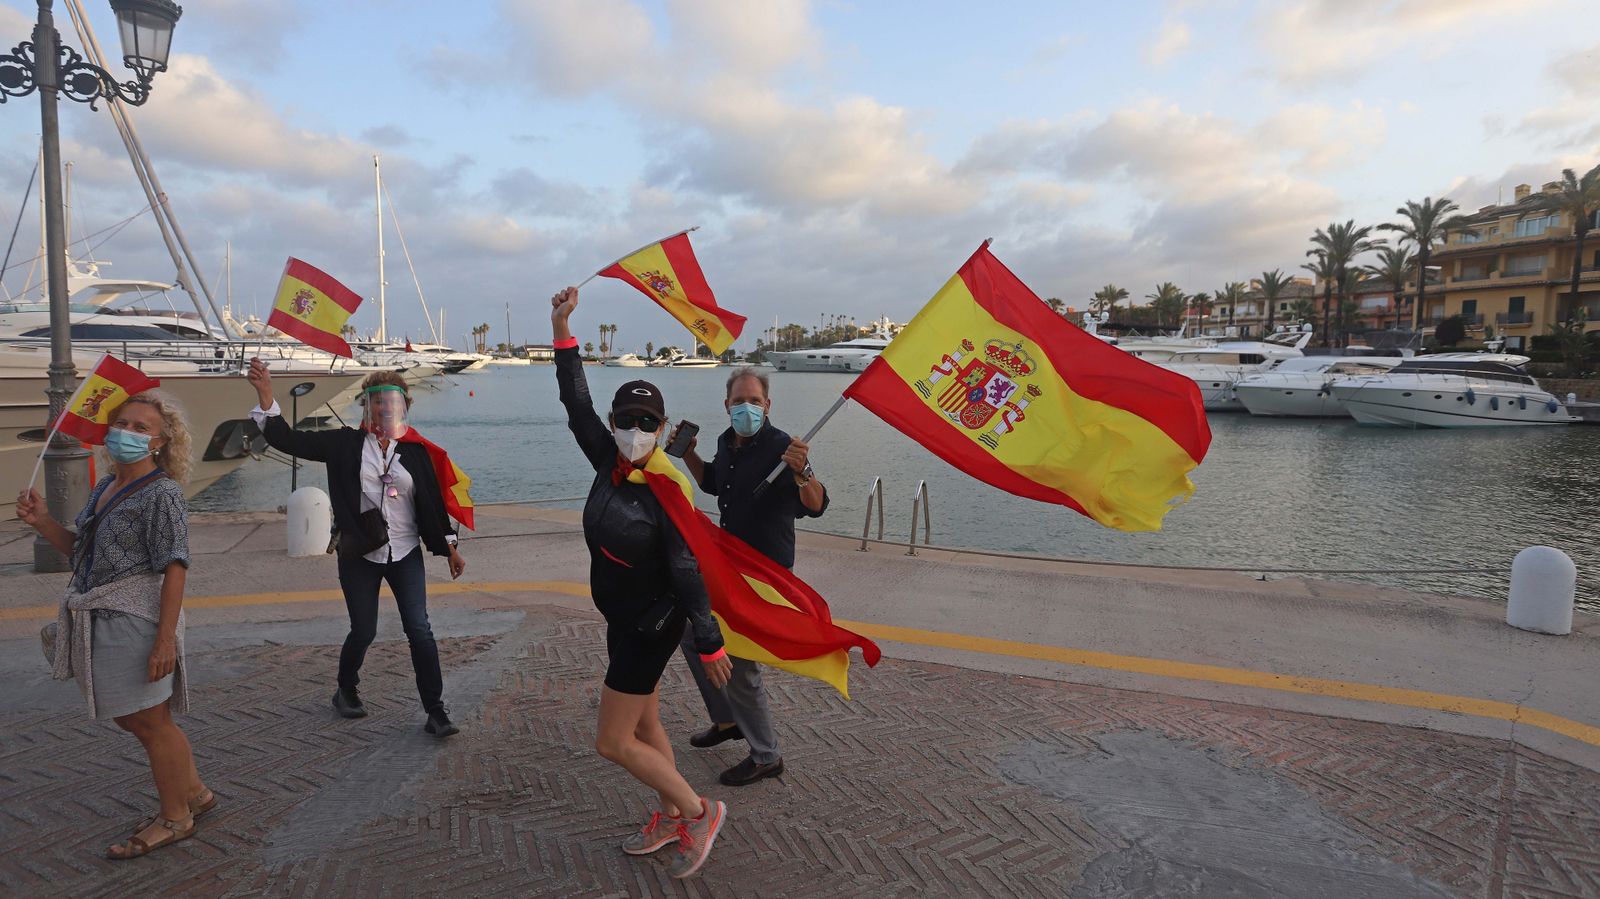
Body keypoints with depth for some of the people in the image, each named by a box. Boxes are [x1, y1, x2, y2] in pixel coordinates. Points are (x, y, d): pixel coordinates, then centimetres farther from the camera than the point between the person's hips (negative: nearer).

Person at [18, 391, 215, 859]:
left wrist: (165, 640, -22)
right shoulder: (106, 486, 12)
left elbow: (174, 569, -19)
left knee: (150, 721, 4)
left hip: (133, 619, -9)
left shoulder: (161, 493, -14)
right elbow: (80, 551, 20)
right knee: (130, 716, 18)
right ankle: (193, 792, 34)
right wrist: (42, 521, 3)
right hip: (98, 622, 9)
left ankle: (175, 818, 21)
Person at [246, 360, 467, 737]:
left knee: (419, 630, -6)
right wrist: (265, 393, -18)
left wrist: (450, 547, 6)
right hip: (360, 555, 0)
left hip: (405, 554, 0)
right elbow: (287, 439, -7)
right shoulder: (346, 444, -1)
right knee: (363, 632, 8)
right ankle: (346, 691, 39)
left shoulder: (414, 450, 0)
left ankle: (436, 711, 2)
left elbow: (432, 501, 5)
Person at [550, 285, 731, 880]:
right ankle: (673, 818, 36)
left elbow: (686, 571, -22)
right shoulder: (609, 463, -3)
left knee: (613, 742, 0)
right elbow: (577, 405, 2)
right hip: (624, 618, 8)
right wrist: (562, 331, -3)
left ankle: (699, 812, 14)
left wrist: (709, 643, -18)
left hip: (651, 624, -8)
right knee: (644, 727, 19)